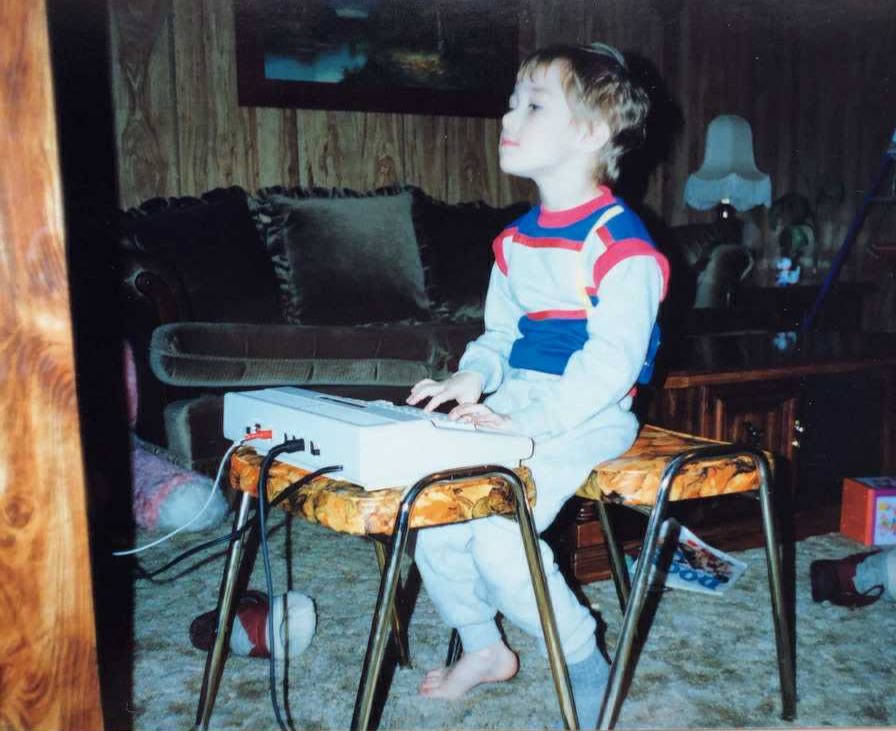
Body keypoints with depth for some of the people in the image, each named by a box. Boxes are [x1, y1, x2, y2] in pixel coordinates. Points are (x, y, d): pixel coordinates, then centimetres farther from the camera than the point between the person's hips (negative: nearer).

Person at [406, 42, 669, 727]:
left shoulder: (619, 240, -14)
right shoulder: (517, 238, 13)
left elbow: (612, 360, -21)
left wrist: (525, 422, -27)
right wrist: (473, 378, -4)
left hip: (585, 419, -8)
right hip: (512, 407, 8)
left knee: (498, 536, -22)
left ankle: (587, 668, 5)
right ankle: (483, 647, 20)